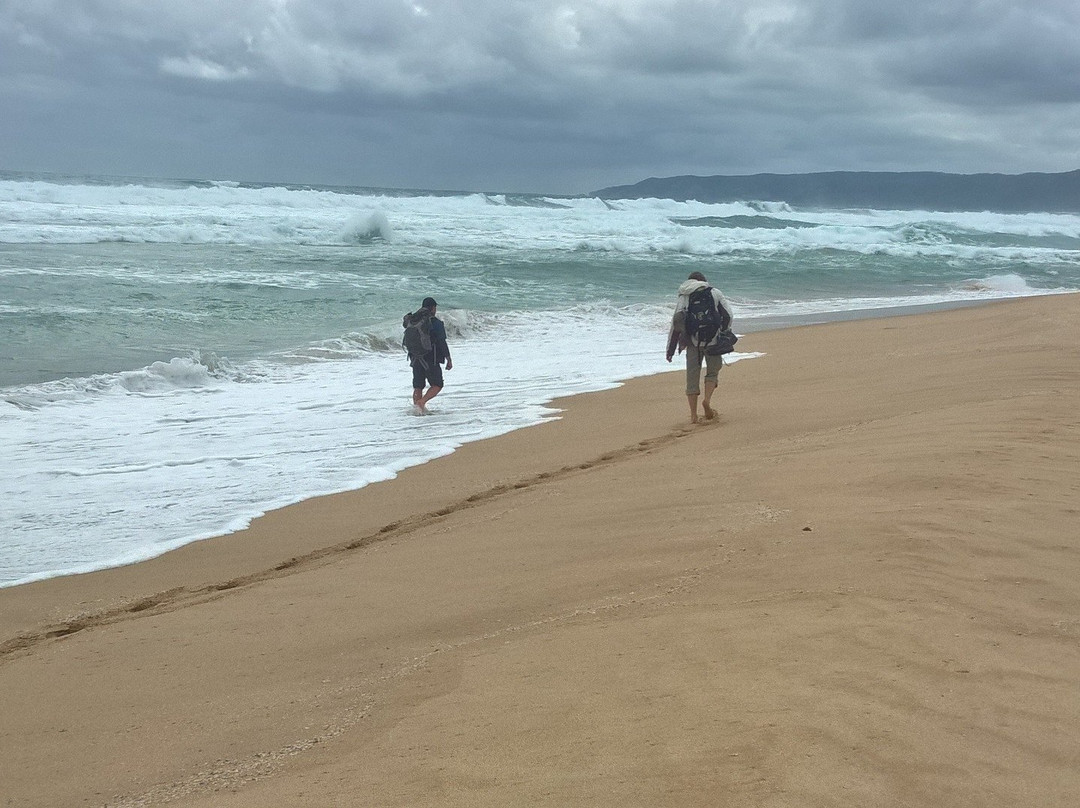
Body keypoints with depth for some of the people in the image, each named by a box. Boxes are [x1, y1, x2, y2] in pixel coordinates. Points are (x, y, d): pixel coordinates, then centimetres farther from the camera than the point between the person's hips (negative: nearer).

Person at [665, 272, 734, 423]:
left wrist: (670, 349, 8)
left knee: (692, 376, 6)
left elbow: (675, 323, 6)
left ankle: (693, 415, 4)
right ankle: (707, 400, -9)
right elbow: (728, 314, 3)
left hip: (692, 342, 1)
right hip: (712, 341, -1)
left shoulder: (683, 298, 11)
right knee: (713, 371, 16)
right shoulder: (714, 293, 8)